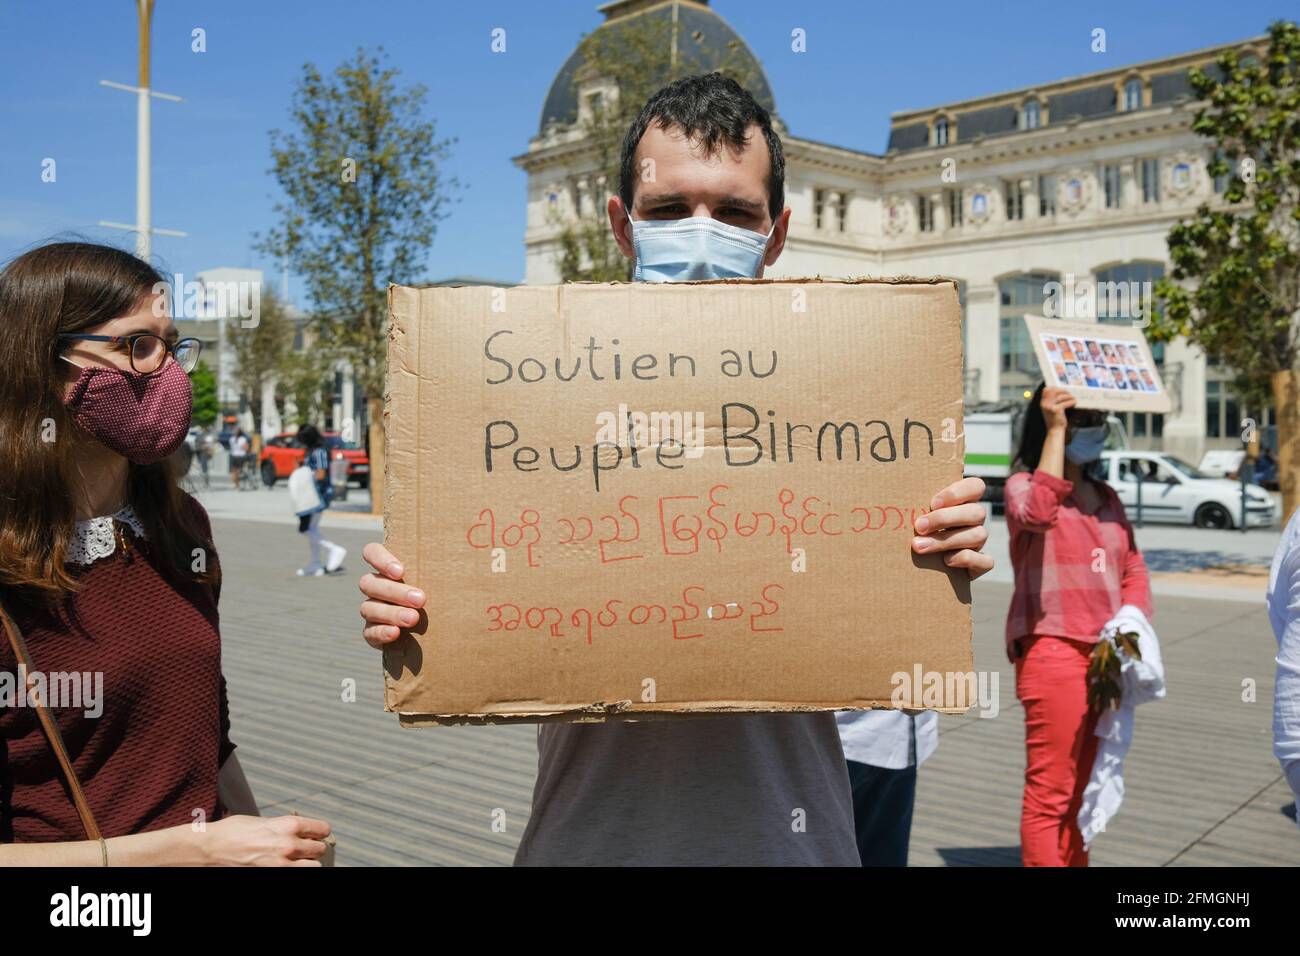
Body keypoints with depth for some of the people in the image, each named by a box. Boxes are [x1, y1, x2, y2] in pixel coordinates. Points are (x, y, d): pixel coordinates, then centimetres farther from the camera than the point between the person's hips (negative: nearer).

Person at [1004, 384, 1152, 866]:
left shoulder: (1106, 497, 17)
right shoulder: (1024, 484, -4)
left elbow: (1134, 571, 17)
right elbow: (1037, 514, -28)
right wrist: (1055, 431, -24)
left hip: (1105, 655, 7)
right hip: (1051, 651, -7)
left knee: (1079, 790, 16)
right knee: (1049, 793, -7)